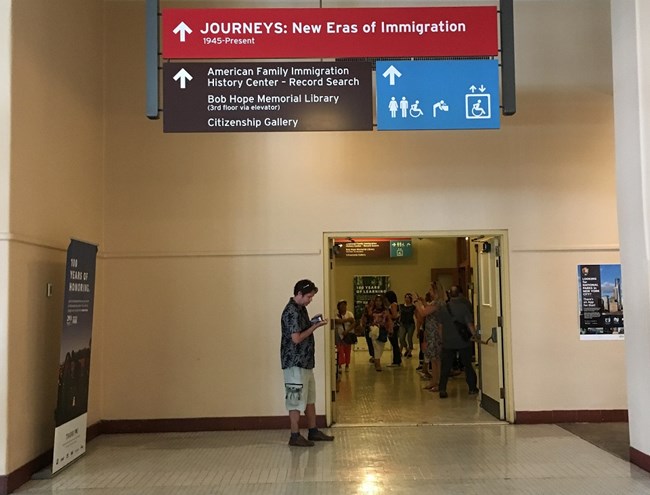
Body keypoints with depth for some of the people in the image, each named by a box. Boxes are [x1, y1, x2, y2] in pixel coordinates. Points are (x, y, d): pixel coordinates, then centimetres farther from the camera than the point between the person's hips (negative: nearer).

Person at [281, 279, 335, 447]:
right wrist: (315, 326, -15)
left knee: (309, 398, 16)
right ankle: (295, 436, 7)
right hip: (295, 363, -10)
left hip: (305, 361, 10)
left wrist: (314, 323, 3)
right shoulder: (292, 311, -19)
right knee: (296, 400, -2)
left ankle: (313, 431, 25)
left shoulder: (300, 308, 12)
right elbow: (296, 338, -23)